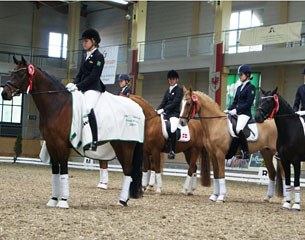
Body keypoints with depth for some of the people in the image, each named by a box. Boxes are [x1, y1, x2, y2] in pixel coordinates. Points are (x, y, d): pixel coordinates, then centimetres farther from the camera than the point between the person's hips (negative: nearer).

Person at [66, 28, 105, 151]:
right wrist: (74, 83, -3)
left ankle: (94, 141, -34)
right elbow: (80, 73, 17)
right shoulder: (85, 56, 19)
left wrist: (78, 86, -20)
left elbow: (93, 76, -14)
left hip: (93, 88, -9)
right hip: (81, 88, 9)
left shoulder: (99, 57, -5)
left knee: (87, 108, -31)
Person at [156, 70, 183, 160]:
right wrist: (157, 110, -3)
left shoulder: (179, 90, -1)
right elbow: (163, 102, 15)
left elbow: (175, 103, -12)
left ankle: (172, 151, -27)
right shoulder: (168, 91, 21)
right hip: (166, 114, 8)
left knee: (172, 129, -30)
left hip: (174, 113, -8)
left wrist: (163, 109, -20)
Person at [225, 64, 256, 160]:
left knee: (238, 129, -32)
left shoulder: (251, 87, -5)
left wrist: (236, 110, -19)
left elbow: (248, 103, -14)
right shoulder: (239, 88, 18)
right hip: (237, 113, 9)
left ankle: (246, 152, -23)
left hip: (245, 113, -9)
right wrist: (228, 110, 3)